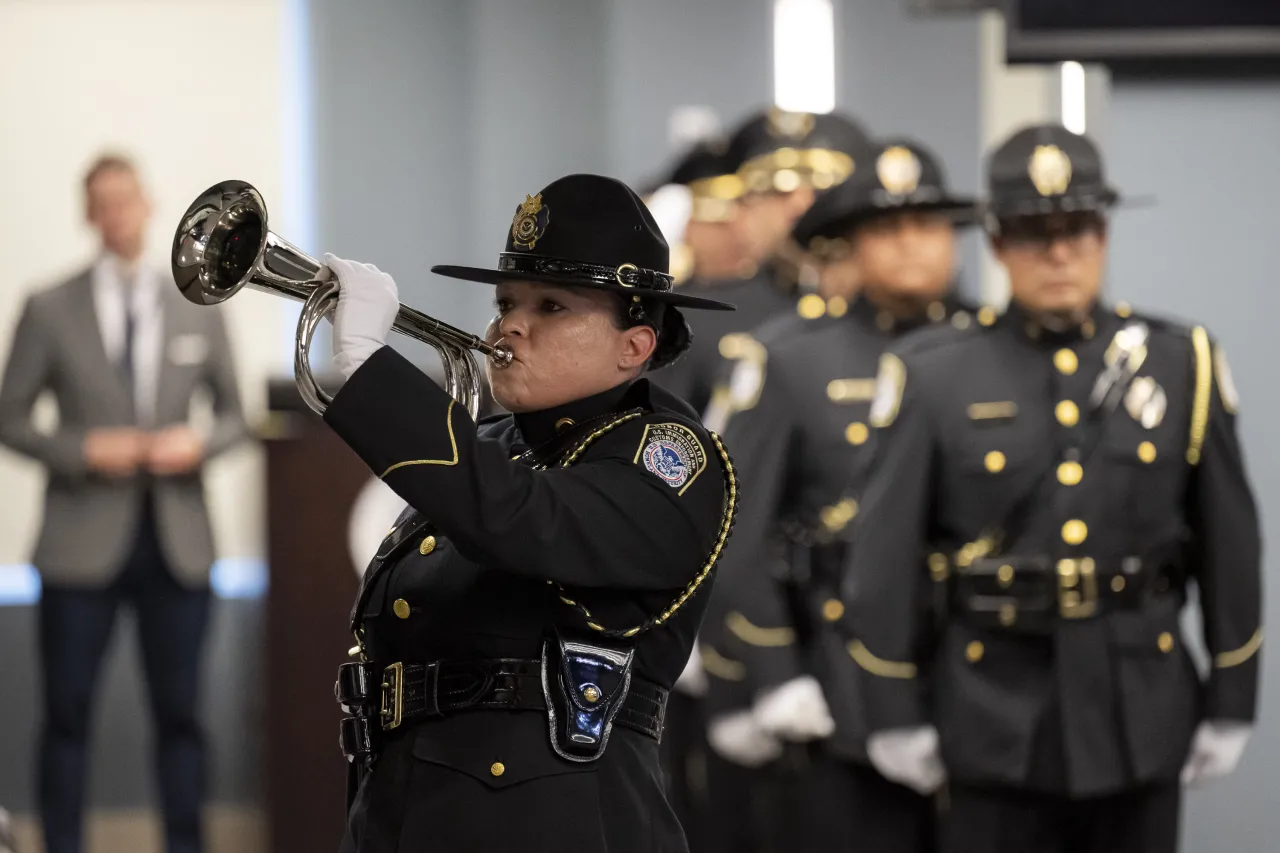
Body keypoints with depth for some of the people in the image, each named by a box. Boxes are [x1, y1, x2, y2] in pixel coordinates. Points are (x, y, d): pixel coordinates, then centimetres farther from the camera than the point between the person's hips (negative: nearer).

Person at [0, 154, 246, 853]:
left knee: (179, 712, 5)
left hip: (177, 541, 2)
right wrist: (84, 452, -13)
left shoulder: (198, 309, 9)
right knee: (67, 715, 1)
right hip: (83, 541, -2)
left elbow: (233, 413, 14)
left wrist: (200, 442, -7)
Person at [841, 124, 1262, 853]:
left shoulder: (1182, 365, 3)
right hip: (998, 716, -1)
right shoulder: (936, 376, -1)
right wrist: (897, 713, -2)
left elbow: (1230, 547, 5)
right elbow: (887, 557, -1)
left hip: (1142, 712, 1)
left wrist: (1231, 705, 4)